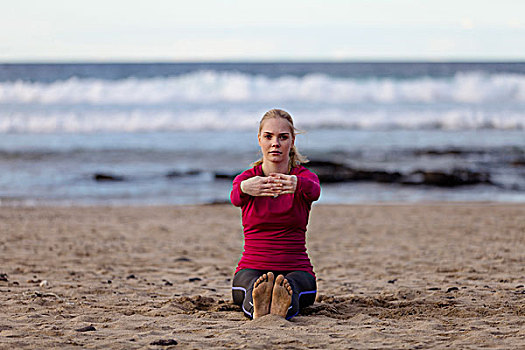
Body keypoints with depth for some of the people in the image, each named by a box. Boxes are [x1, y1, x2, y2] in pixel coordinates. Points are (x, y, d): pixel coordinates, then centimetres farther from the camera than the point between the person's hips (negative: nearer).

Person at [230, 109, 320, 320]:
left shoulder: (305, 177, 3)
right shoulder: (246, 178, 4)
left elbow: (314, 191, -25)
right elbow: (235, 198, -23)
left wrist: (297, 184, -53)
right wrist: (245, 189, -51)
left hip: (297, 270, 0)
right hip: (251, 269, 0)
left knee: (290, 286, -38)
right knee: (253, 285, -38)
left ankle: (282, 307, -71)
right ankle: (258, 308, -71)